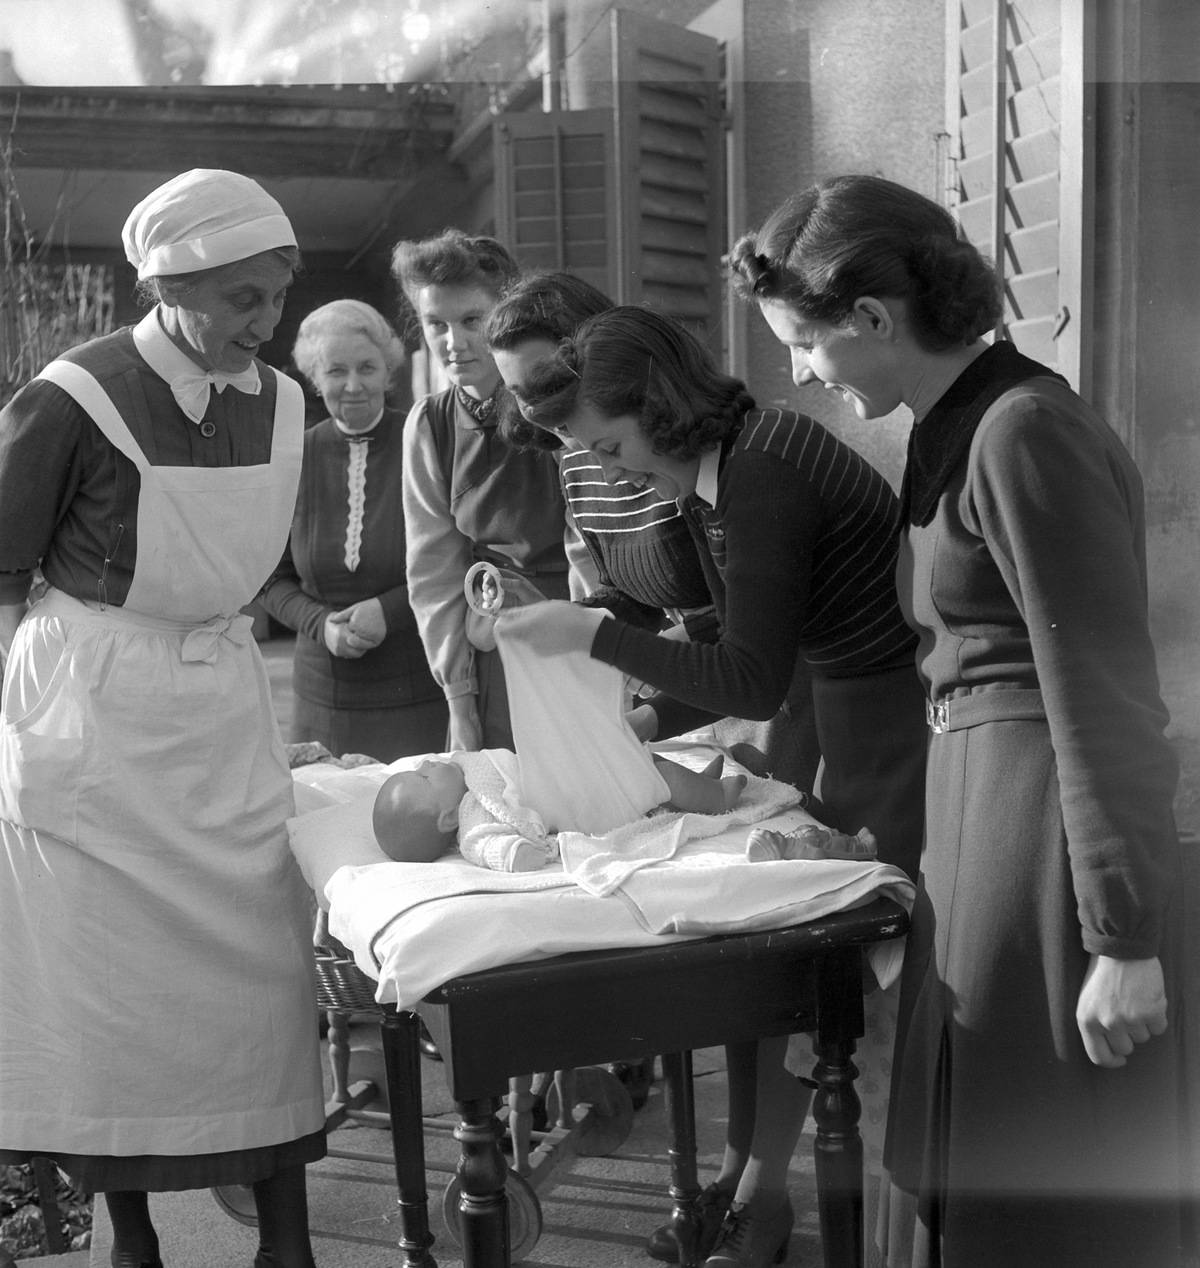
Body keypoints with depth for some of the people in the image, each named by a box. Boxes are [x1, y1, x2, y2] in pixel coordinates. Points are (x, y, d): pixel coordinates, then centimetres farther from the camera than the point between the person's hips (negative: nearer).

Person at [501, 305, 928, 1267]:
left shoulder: (760, 474, -22)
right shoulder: (704, 479, 7)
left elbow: (755, 681, -22)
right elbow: (743, 649, 15)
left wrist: (595, 636, -19)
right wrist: (651, 720, 4)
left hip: (909, 710, -9)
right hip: (848, 715, 9)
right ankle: (756, 1186, 18)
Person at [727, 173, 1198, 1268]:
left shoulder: (1026, 433, -16)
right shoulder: (951, 432, 12)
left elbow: (1102, 699, -19)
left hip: (1053, 841, -9)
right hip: (978, 812, 9)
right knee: (962, 1171, 16)